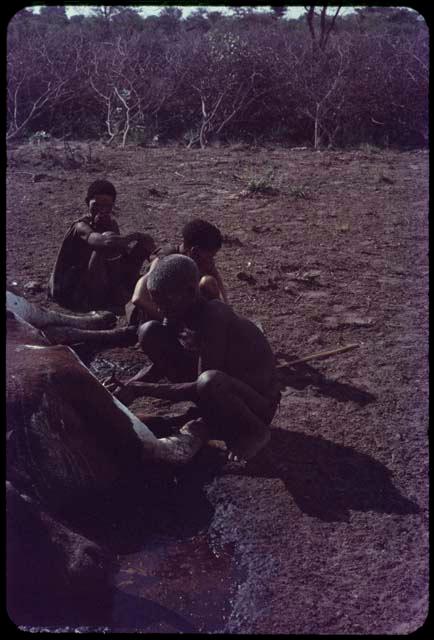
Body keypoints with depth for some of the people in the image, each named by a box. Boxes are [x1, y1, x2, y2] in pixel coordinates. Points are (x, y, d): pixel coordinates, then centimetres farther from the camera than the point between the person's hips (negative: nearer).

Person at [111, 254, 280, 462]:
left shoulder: (212, 317, -29)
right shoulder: (181, 309, -5)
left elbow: (201, 385, -32)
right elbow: (162, 363, 6)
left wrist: (143, 389, -28)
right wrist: (130, 386, -11)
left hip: (258, 401, -7)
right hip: (227, 386, 8)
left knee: (210, 382, -44)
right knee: (150, 332, -3)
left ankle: (255, 431, -8)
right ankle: (209, 415, 6)